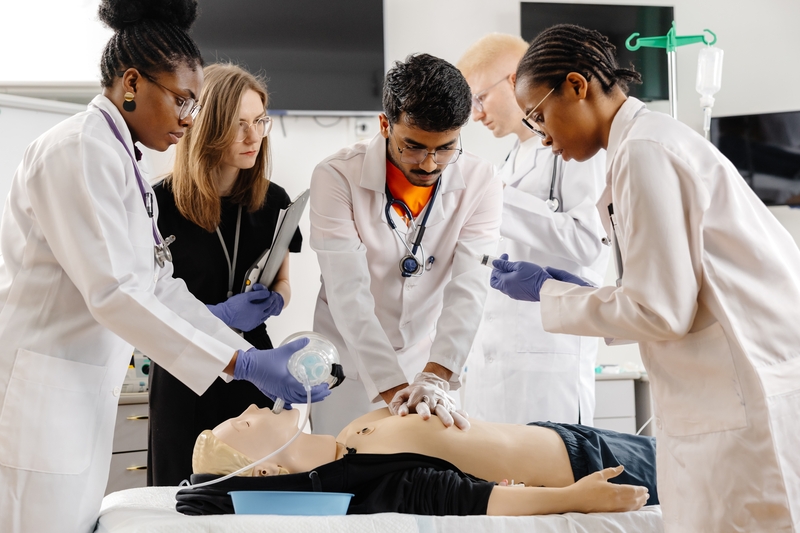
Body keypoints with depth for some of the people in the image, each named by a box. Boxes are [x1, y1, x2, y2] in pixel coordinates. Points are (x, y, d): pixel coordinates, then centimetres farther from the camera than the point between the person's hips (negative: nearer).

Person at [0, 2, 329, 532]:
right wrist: (242, 363, -23)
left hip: (84, 401, 10)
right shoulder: (78, 151, -15)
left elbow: (156, 284, 13)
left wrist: (257, 357, 5)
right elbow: (113, 292, -22)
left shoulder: (121, 160, 16)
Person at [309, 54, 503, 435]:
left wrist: (435, 378, -34)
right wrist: (394, 390, -32)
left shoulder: (479, 183, -11)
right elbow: (349, 297, -23)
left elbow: (468, 289, -19)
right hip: (351, 372, -2)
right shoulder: (337, 178, -18)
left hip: (432, 370, 2)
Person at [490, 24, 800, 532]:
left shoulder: (645, 151, -13)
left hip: (754, 397, -10)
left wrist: (548, 293, -3)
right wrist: (584, 294, 17)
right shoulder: (655, 137, 17)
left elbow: (662, 311, -15)